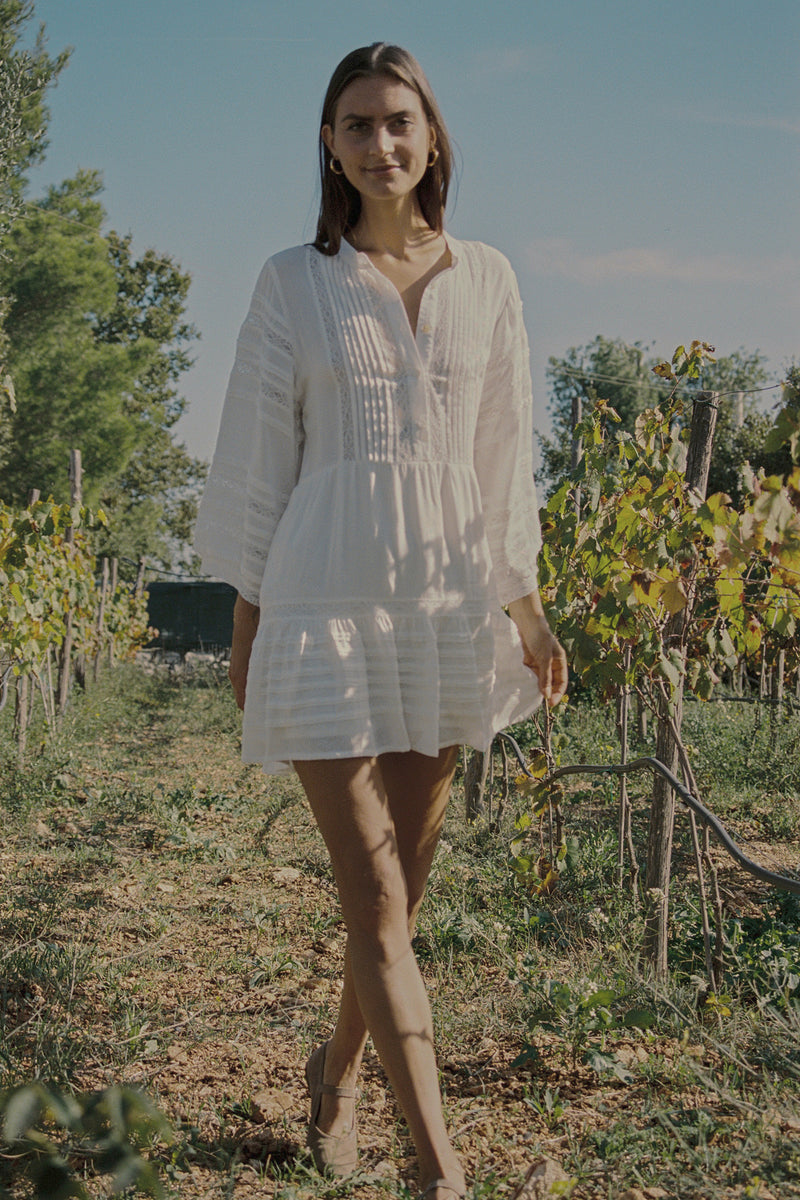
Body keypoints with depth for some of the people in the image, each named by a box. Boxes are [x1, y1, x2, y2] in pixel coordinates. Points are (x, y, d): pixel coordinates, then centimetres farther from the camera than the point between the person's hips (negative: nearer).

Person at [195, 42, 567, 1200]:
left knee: (407, 880, 11)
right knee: (375, 899, -6)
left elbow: (504, 457, 10)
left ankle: (337, 1068, 36)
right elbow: (258, 458, 2)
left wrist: (528, 609, 10)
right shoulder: (292, 283, 0)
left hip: (449, 609, 3)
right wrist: (247, 619, 1)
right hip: (327, 611, -3)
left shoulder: (486, 280, 6)